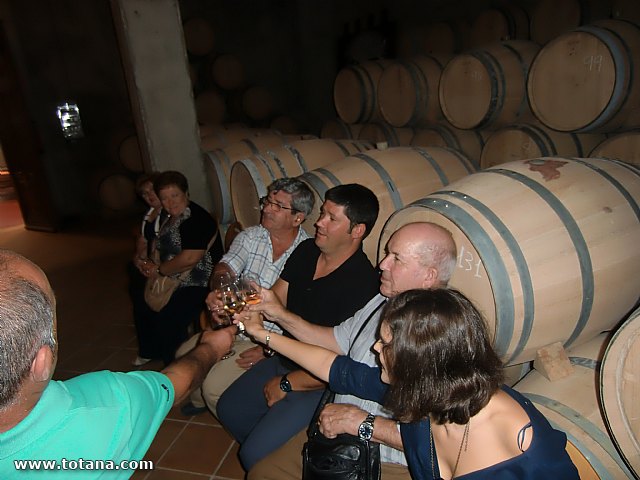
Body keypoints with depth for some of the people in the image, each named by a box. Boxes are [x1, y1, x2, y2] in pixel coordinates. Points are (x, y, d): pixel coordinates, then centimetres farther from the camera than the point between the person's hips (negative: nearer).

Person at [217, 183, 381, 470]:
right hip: (284, 360, 8)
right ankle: (268, 453, 40)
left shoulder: (363, 283, -29)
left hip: (320, 383, -8)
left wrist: (287, 383, -14)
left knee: (254, 457, -9)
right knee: (228, 410, 17)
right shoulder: (306, 251, -3)